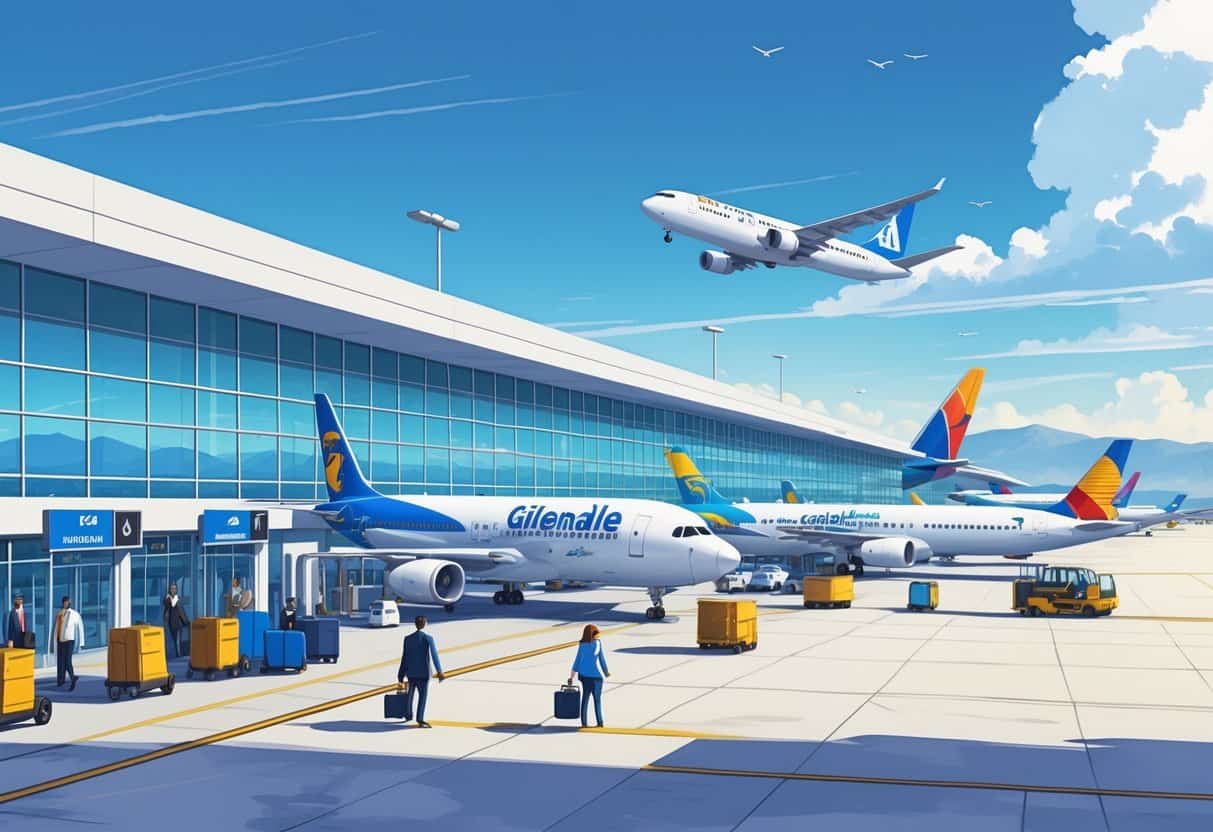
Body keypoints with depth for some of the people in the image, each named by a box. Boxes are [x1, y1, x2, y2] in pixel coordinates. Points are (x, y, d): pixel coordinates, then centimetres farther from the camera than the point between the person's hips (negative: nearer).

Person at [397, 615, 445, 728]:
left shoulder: (408, 638, 0)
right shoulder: (428, 638, -11)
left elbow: (404, 658, 2)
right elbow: (434, 655, -21)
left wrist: (401, 676, 7)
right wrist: (439, 671, -28)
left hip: (410, 672, 4)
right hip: (423, 672, -4)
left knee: (410, 693, 23)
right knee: (423, 695, -2)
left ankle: (408, 714, 38)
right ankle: (420, 719, -11)